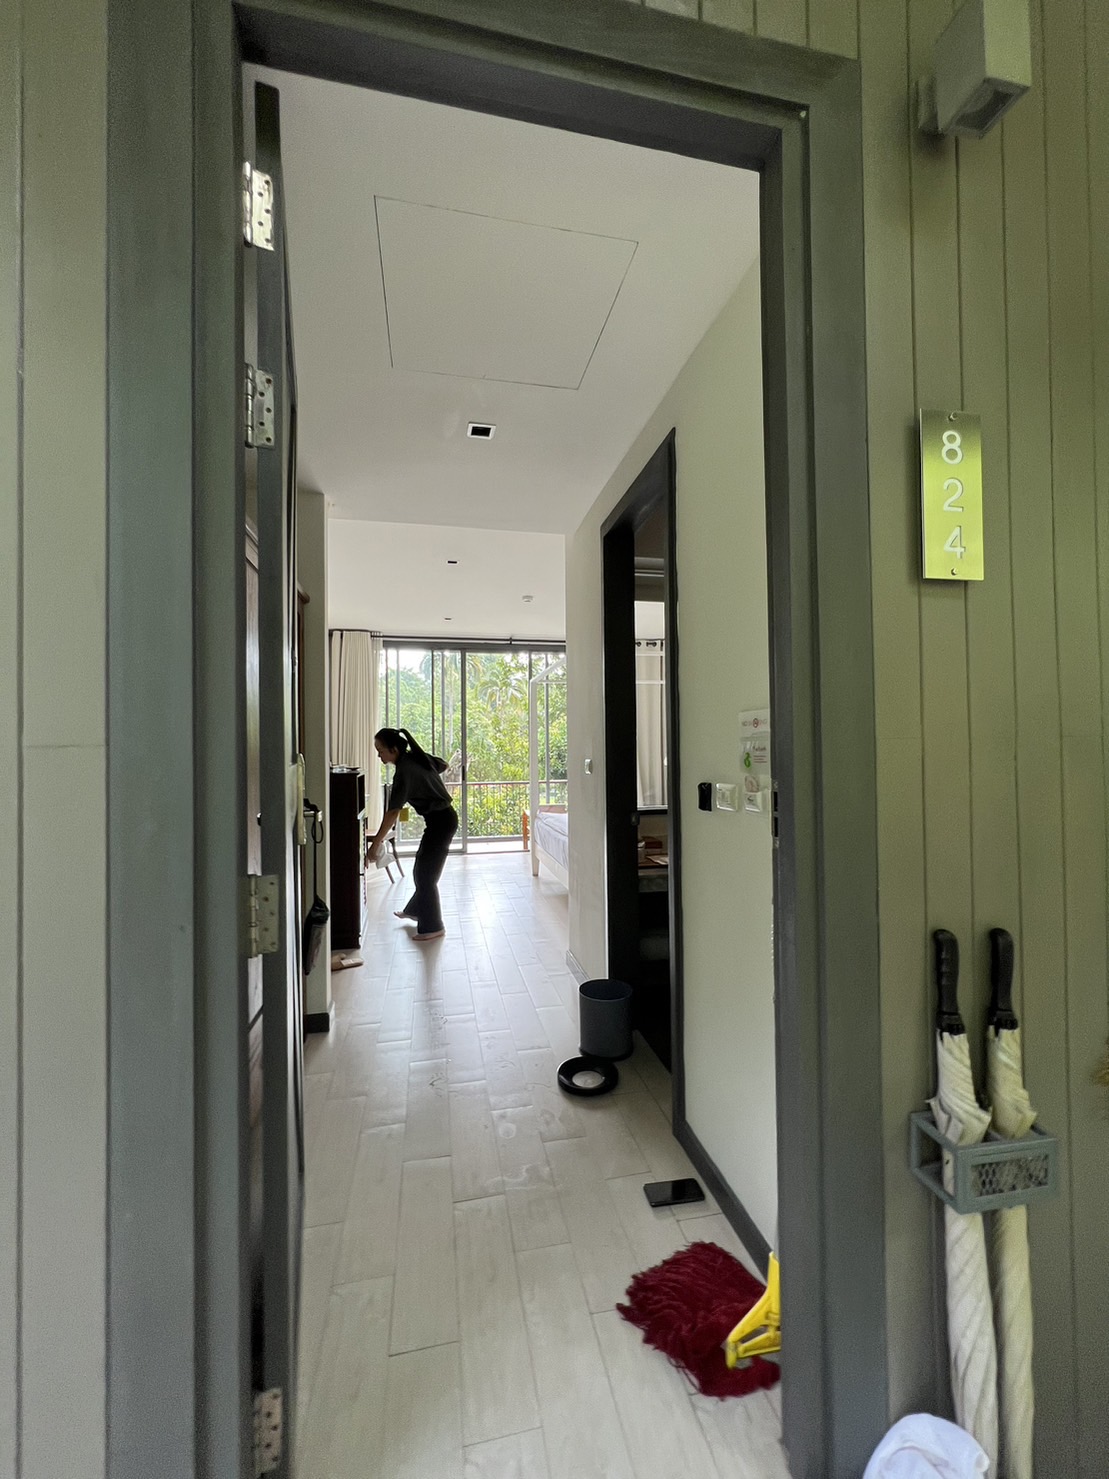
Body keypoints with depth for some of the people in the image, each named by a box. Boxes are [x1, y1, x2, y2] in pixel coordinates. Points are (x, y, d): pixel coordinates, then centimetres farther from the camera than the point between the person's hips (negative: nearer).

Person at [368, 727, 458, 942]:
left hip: (441, 822, -10)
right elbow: (443, 765, 20)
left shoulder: (404, 772, -22)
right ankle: (415, 910, 39)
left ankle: (433, 927, 8)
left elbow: (393, 812, -24)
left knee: (426, 874, -2)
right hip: (443, 817, 10)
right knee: (421, 868, 21)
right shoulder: (416, 756, 3)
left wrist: (376, 842, -22)